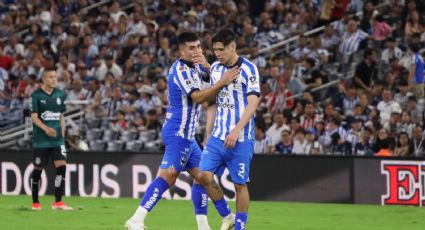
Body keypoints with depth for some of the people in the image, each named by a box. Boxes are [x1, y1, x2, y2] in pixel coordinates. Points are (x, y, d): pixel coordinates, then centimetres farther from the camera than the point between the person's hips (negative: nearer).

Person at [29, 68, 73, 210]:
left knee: (61, 166, -11)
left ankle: (58, 202, -10)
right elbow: (34, 117, -12)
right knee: (38, 169, 4)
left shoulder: (60, 95, 9)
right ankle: (35, 202, 18)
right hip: (41, 140, -4)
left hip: (57, 139, 4)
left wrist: (62, 133, 10)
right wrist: (45, 128, -28)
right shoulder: (36, 95, -6)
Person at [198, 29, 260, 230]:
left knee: (240, 184, -1)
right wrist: (209, 134, 14)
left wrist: (236, 131, -23)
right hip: (218, 137, 6)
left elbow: (252, 104, -15)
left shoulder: (248, 69, -9)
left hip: (240, 139, -6)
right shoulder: (215, 68, 10)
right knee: (204, 177, -6)